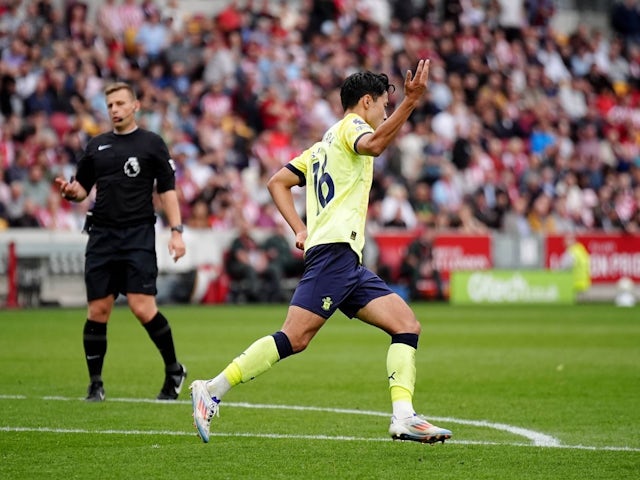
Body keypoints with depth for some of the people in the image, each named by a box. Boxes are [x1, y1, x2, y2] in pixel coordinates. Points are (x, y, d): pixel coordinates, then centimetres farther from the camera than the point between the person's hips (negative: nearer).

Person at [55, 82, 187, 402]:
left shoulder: (152, 144, 3)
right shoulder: (96, 146, 14)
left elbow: (167, 190, 1)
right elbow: (82, 189, 18)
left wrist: (176, 231, -9)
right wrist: (71, 191, -6)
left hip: (138, 235, -4)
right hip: (101, 235, 4)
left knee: (143, 308, -12)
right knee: (97, 310, 0)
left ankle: (173, 370, 8)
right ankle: (95, 384, 10)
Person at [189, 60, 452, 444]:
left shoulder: (323, 145, 29)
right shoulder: (350, 126, 3)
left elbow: (277, 183, 27)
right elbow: (372, 144, -21)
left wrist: (301, 229, 17)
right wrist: (410, 102, -30)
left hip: (350, 264, 10)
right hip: (335, 249, -10)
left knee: (407, 324, 0)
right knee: (295, 337, -16)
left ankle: (404, 417, -13)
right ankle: (213, 390, -11)